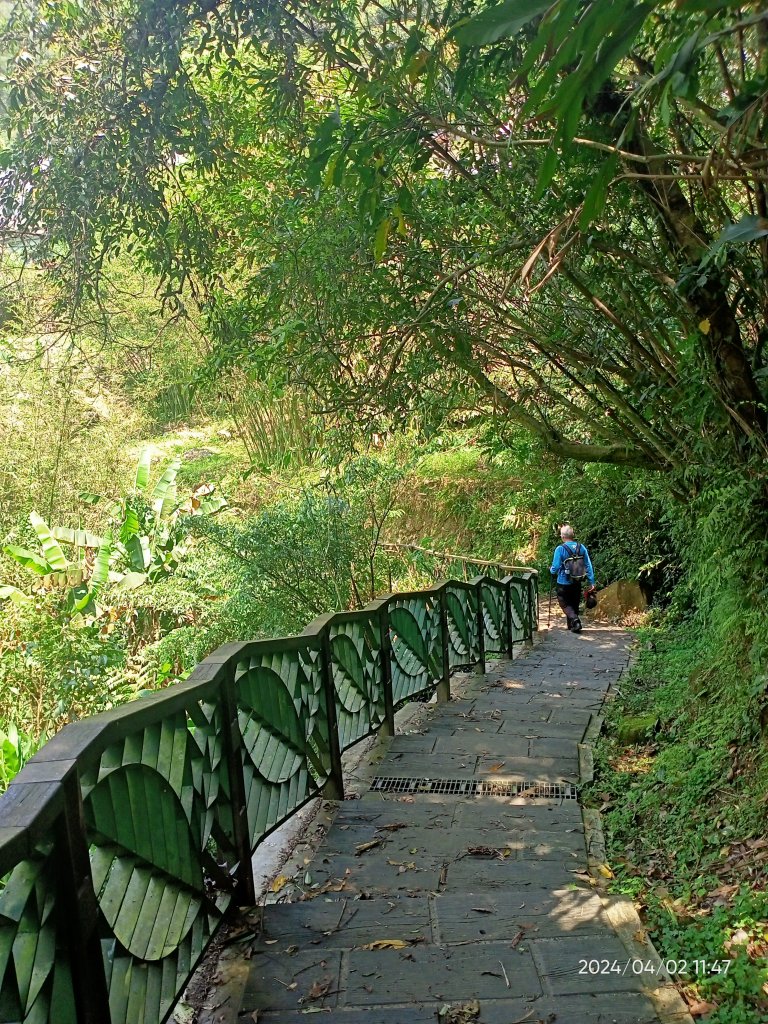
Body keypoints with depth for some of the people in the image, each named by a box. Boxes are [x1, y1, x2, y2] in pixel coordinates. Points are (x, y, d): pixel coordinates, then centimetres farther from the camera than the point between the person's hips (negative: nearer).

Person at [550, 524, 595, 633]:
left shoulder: (560, 549, -16)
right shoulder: (581, 547, -3)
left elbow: (555, 568, -14)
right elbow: (588, 566, 0)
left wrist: (551, 570, 10)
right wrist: (592, 582, 6)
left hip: (564, 583, -4)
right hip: (577, 583, 5)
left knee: (565, 603, 7)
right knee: (575, 604, 18)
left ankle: (574, 619, -16)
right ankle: (572, 626, 23)